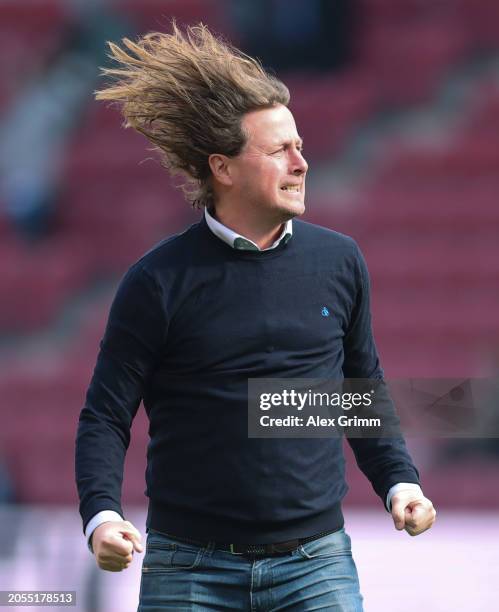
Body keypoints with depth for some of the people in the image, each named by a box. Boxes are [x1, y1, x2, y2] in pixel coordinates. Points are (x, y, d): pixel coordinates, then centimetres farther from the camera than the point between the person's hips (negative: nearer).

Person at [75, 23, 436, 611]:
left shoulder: (339, 261, 7)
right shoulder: (159, 281, -4)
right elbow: (105, 415, -2)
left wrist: (399, 482, 5)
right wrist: (102, 515, -18)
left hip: (317, 563, 2)